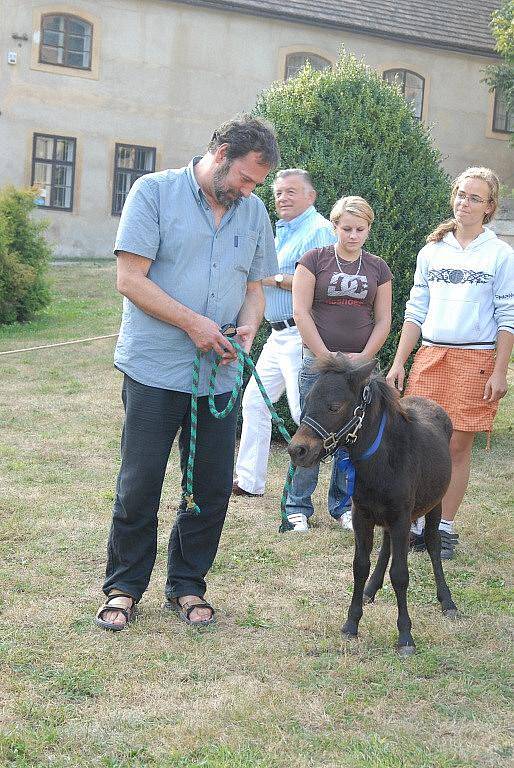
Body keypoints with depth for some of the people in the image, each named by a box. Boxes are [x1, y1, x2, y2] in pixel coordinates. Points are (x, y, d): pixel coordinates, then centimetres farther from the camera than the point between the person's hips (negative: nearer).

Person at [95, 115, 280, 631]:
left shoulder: (254, 212, 10)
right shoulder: (155, 192, -5)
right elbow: (131, 280, -11)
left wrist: (248, 327, -6)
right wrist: (193, 324, -17)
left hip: (218, 374, 5)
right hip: (155, 370, -4)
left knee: (213, 489, 8)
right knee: (139, 487, 2)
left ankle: (186, 585, 26)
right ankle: (124, 587, 20)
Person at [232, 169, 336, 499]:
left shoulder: (318, 229, -11)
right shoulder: (282, 231, 20)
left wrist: (273, 278, -16)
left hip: (302, 336, -11)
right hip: (279, 335, 11)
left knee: (304, 412, -11)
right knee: (255, 402, 14)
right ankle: (249, 481, 23)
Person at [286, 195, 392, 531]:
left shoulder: (378, 268, 11)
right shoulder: (315, 260, 1)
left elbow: (383, 320, 10)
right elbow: (301, 311, -5)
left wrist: (364, 357, -3)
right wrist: (325, 356, -9)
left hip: (362, 364, 3)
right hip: (318, 359, -3)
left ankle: (343, 505, 17)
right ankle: (298, 506, 7)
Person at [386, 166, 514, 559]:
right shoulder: (432, 251, 11)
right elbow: (416, 311, 13)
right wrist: (398, 362, 7)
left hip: (475, 359, -3)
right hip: (429, 355, 3)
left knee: (458, 445, -2)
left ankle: (445, 527, 7)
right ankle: (418, 522, 8)